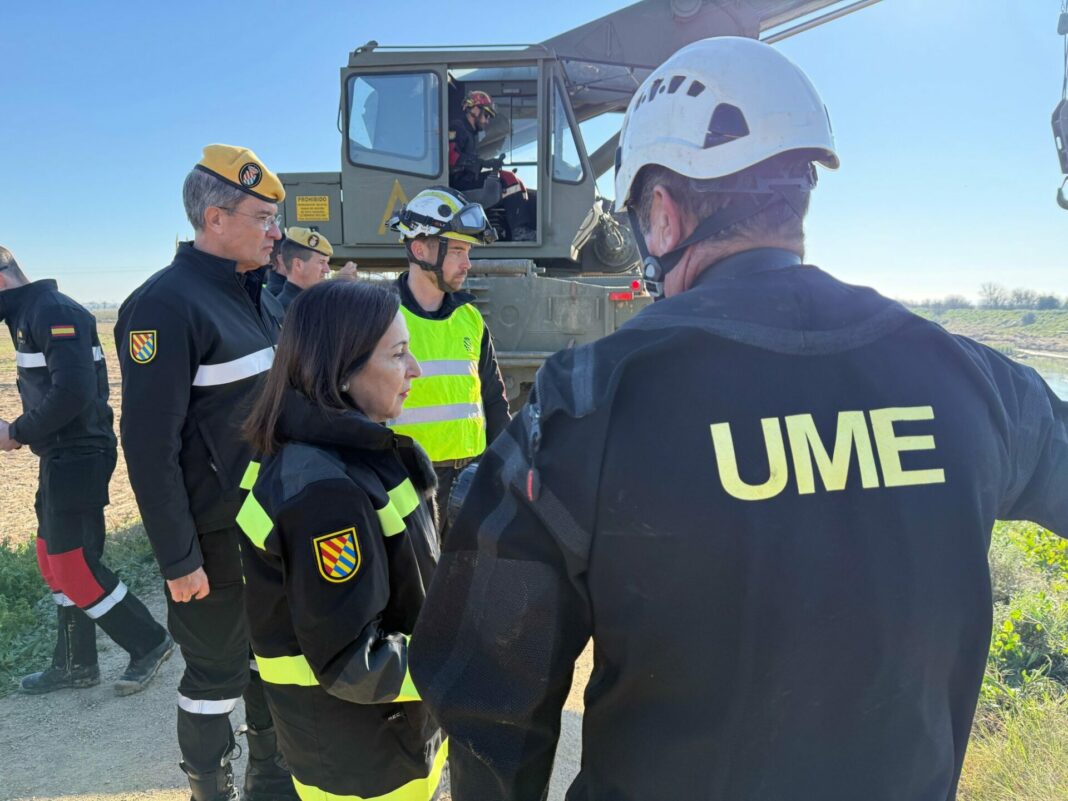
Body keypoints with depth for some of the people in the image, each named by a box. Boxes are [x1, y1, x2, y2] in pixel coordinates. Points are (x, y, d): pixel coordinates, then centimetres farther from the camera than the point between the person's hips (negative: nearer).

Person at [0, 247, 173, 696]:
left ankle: (149, 643, 11)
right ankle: (75, 664, 27)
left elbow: (73, 392, -26)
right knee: (55, 560, 15)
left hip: (78, 457, -10)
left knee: (74, 565, -5)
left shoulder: (54, 311, -16)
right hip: (62, 457, 10)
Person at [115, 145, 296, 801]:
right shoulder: (166, 304, -18)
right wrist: (178, 560, -18)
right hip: (218, 537, -8)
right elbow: (150, 446, -20)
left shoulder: (260, 297, 8)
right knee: (216, 672, 8)